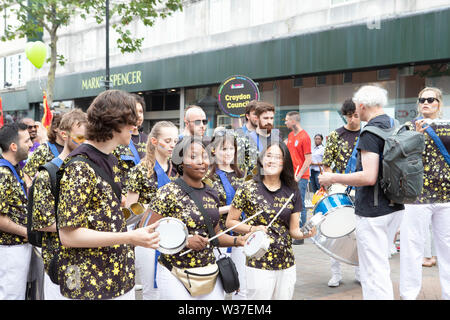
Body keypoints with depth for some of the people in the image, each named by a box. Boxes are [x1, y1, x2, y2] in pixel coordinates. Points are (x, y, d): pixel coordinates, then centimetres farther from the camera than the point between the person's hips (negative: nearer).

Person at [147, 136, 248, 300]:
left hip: (209, 273, 5)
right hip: (175, 275, -5)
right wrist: (185, 241, -20)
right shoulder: (168, 193, -11)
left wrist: (237, 240, 1)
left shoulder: (211, 194, 8)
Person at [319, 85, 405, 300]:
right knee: (380, 266, 22)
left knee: (373, 271, -3)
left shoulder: (371, 131, -17)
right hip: (394, 207, 9)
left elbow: (369, 177, -24)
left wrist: (333, 178, -13)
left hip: (373, 212, -9)